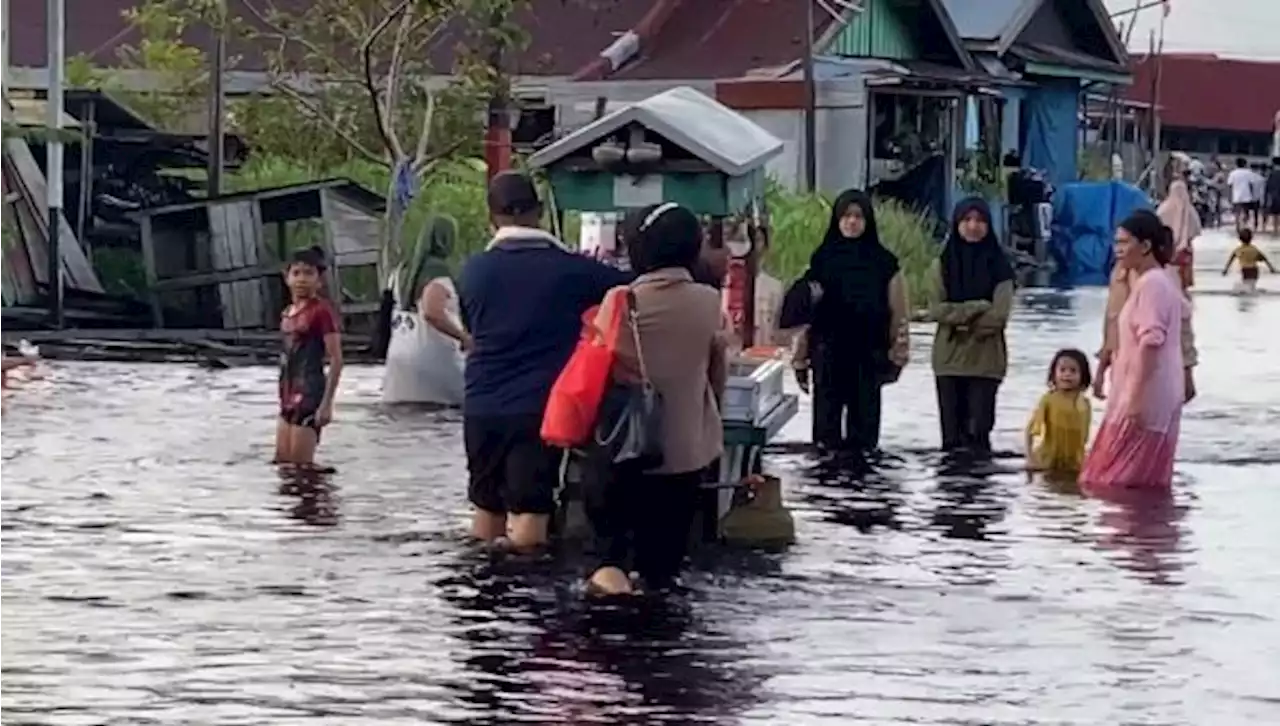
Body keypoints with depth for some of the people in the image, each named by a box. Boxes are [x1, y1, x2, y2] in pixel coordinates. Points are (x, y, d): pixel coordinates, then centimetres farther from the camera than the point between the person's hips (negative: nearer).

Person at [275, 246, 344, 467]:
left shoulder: (322, 310, -13)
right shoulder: (289, 313, 12)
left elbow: (336, 360, -15)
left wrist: (327, 402, -18)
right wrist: (284, 398, 19)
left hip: (310, 392, -9)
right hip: (291, 395, 9)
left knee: (301, 464, -8)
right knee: (282, 461, 11)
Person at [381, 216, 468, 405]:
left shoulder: (403, 271, 14)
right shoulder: (438, 270, -11)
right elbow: (432, 312, -25)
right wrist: (464, 337, -15)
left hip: (399, 359, 8)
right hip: (433, 360, -8)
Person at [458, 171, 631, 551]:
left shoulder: (473, 271, 2)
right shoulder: (569, 268, -6)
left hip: (482, 406, 4)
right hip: (539, 408, -4)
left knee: (486, 508, 15)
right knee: (529, 514, -5)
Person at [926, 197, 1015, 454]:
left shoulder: (998, 265, 0)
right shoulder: (943, 264, 4)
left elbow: (998, 315, -8)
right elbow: (936, 309, -5)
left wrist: (960, 320, -8)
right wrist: (977, 308, -12)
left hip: (986, 358, -2)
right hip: (949, 357, 2)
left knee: (980, 426, -5)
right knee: (952, 429, 3)